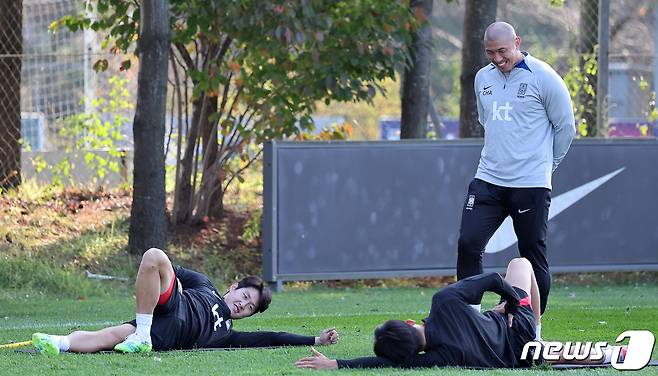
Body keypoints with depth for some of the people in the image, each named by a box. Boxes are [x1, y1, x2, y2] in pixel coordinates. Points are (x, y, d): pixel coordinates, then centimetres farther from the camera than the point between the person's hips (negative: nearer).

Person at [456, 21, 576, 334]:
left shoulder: (543, 77, -6)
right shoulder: (483, 78, 10)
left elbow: (566, 127, 1)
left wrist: (543, 164, 9)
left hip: (530, 185, -5)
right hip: (488, 180, 5)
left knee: (533, 256, 1)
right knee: (468, 244, -8)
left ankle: (533, 328, 10)